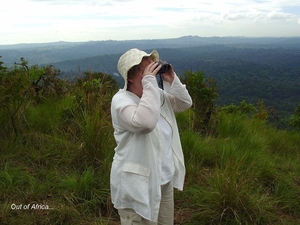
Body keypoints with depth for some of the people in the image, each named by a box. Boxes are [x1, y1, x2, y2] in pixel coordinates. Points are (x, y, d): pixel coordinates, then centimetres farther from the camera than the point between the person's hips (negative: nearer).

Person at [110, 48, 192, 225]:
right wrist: (149, 83, -33)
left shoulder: (157, 94, 4)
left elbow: (185, 104, 8)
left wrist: (172, 79, -7)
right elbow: (145, 122, -39)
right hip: (137, 185, -8)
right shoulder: (121, 100, -21)